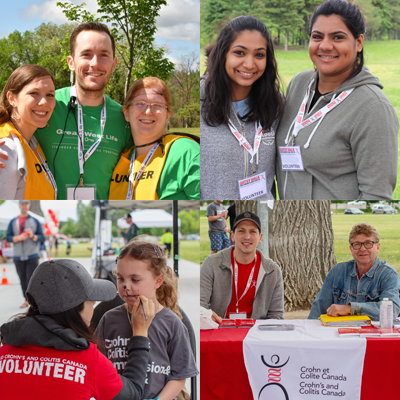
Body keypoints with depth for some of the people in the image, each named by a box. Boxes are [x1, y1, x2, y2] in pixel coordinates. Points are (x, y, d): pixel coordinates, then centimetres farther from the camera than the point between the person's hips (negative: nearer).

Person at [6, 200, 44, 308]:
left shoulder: (35, 221, 4)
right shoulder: (13, 222, 8)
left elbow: (42, 238, 0)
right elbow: (8, 238, 2)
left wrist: (32, 236, -20)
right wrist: (19, 238, -17)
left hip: (32, 256, -2)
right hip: (18, 256, 2)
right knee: (23, 279, 5)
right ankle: (26, 300, 15)